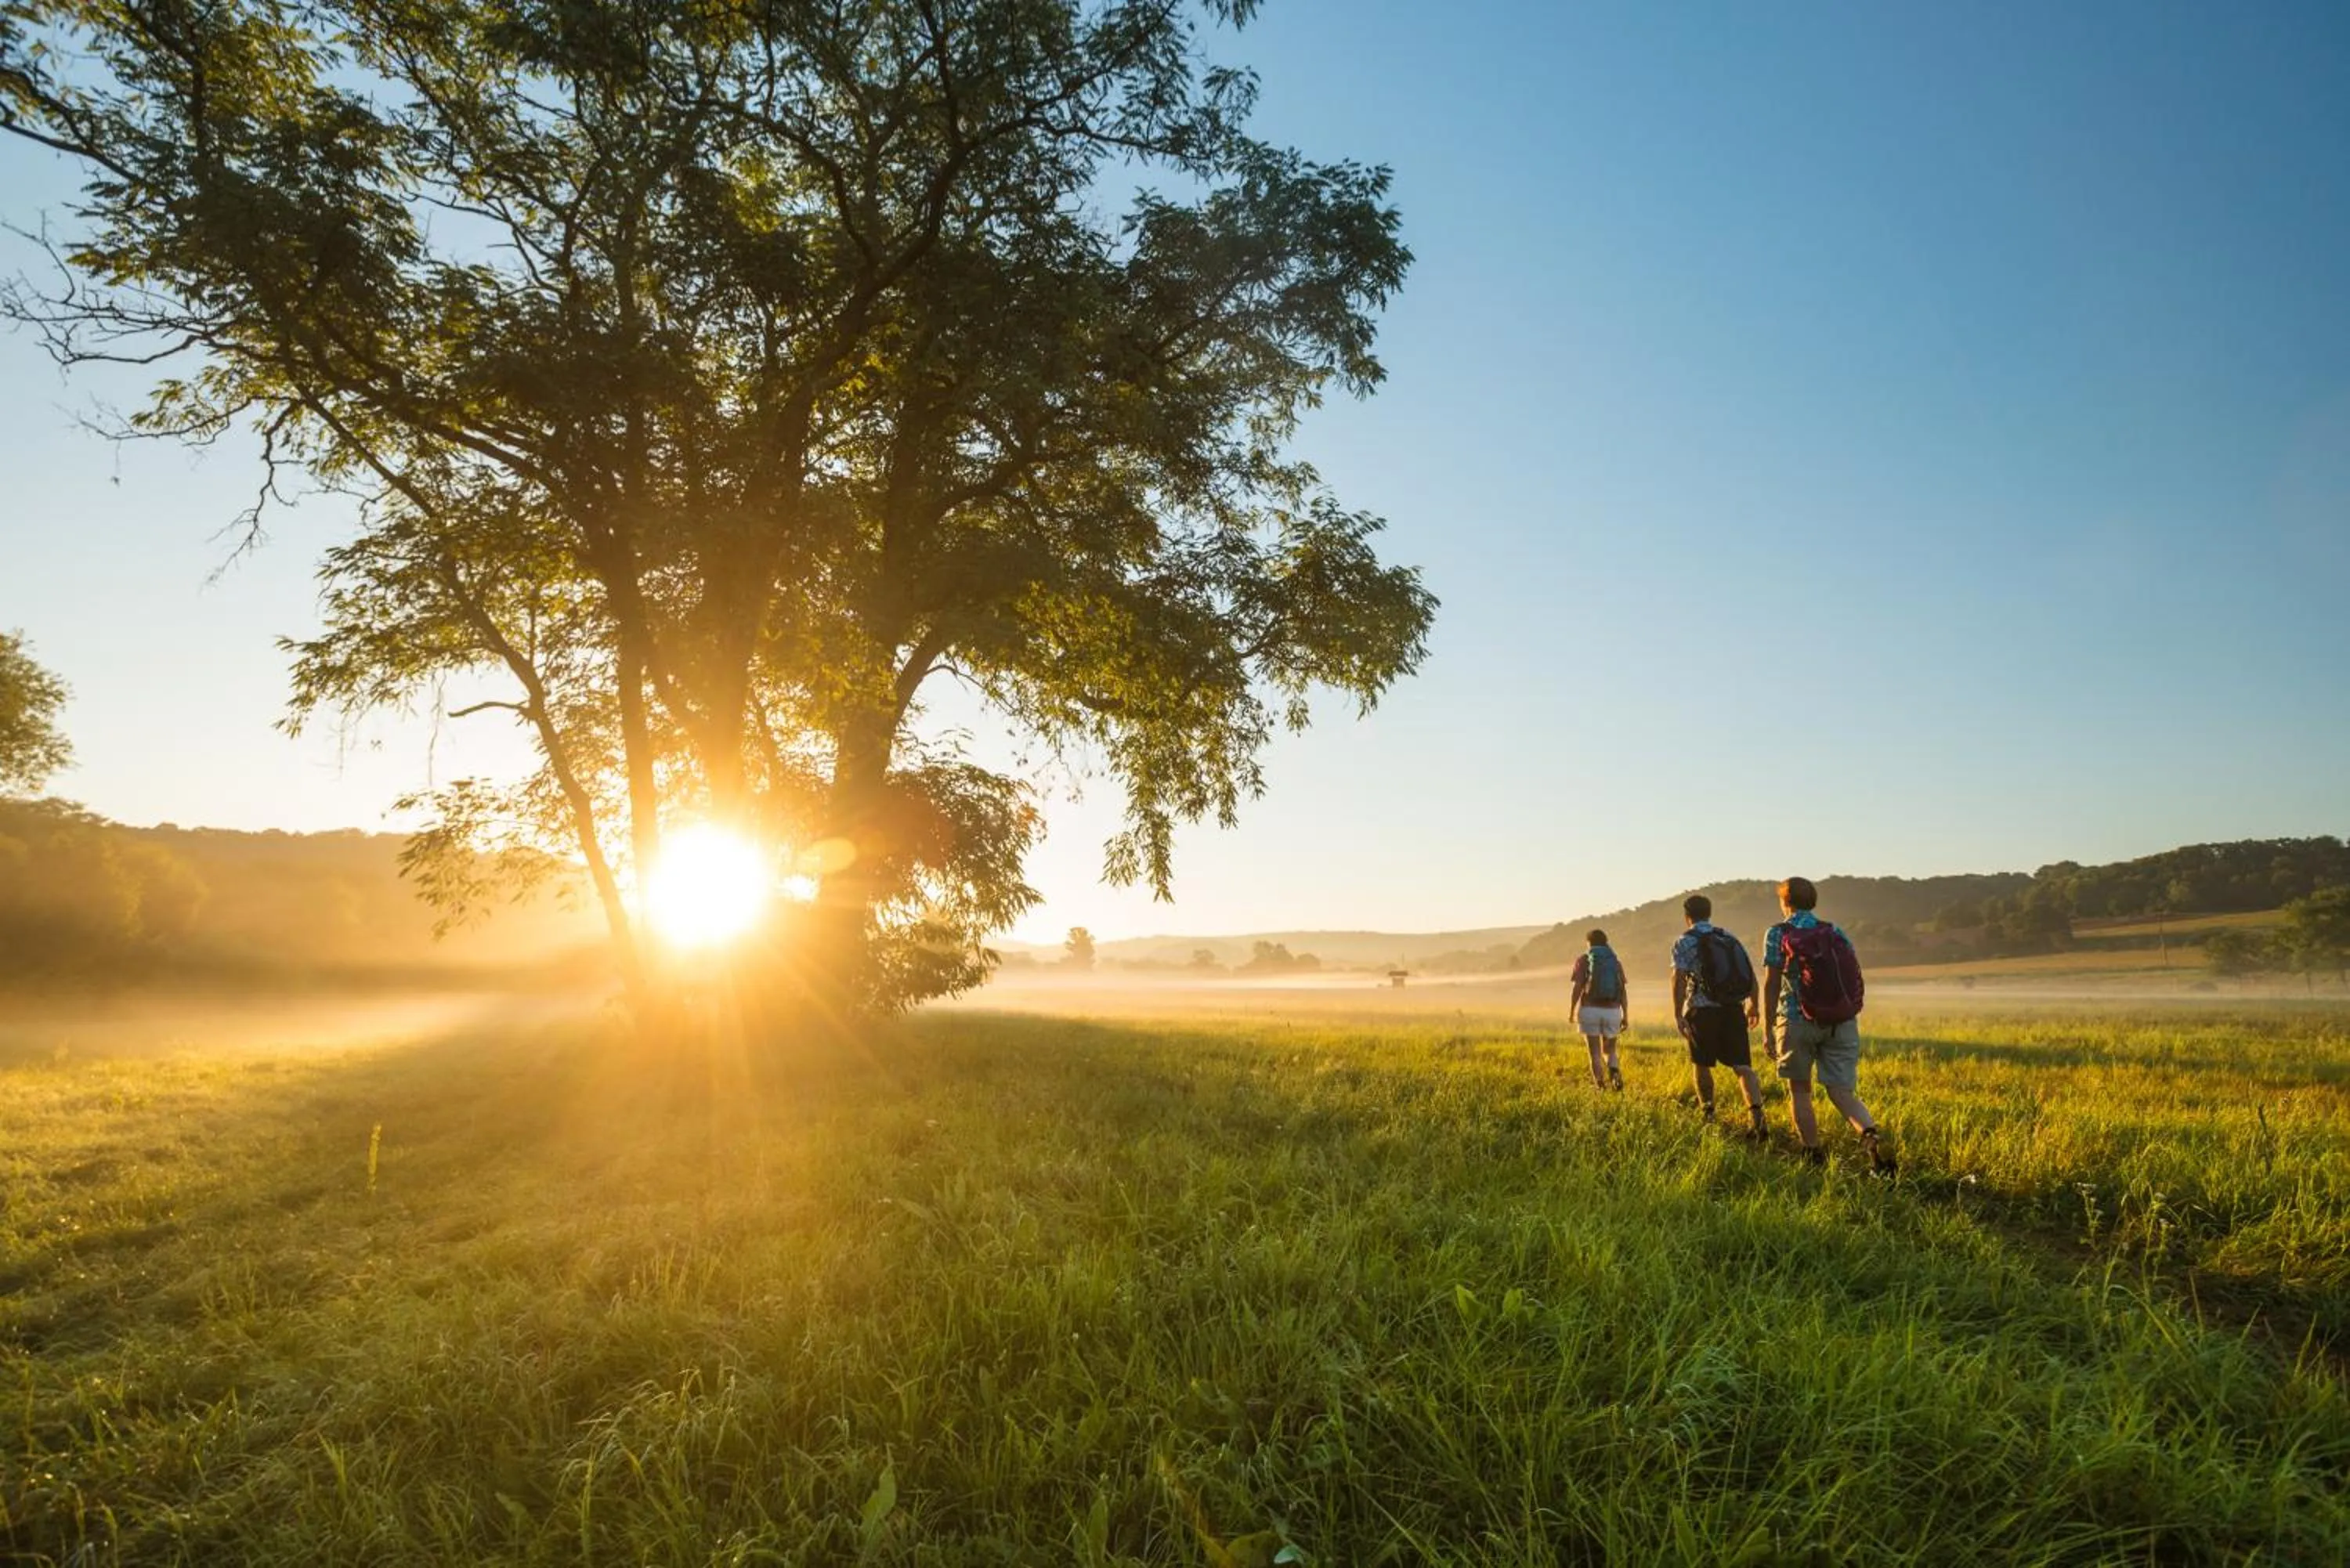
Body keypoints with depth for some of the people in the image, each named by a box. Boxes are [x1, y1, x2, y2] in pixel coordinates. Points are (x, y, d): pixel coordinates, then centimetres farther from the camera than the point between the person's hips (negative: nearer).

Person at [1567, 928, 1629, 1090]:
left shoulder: (1583, 961, -2)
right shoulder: (1616, 962, 7)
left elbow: (1577, 989, -10)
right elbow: (1623, 992, 1)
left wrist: (1571, 1012, -1)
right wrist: (1625, 1017, 4)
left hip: (1589, 1011, -2)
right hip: (1612, 1012, 2)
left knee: (1595, 1053, 6)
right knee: (1609, 1051, 15)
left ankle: (1601, 1088, -5)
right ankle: (1616, 1073, -15)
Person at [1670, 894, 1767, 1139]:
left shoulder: (1685, 942, -3)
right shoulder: (1730, 938, 13)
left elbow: (1679, 978, -14)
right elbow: (1750, 974, 14)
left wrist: (1677, 1014, -15)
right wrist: (1753, 1004, 26)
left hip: (1703, 1009, -4)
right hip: (1734, 1009, 4)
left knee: (1701, 1063, 15)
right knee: (1742, 1065, -2)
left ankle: (1707, 1111, 26)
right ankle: (1756, 1113, -21)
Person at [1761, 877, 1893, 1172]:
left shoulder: (1777, 934, -1)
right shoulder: (1836, 933, 10)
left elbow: (1771, 984, -6)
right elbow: (1855, 978, 8)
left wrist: (1768, 1029, -2)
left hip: (1798, 1022, -3)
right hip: (1842, 1023, 3)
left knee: (1799, 1090, 12)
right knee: (1842, 1092, 4)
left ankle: (1814, 1157, 12)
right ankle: (1872, 1135, -22)